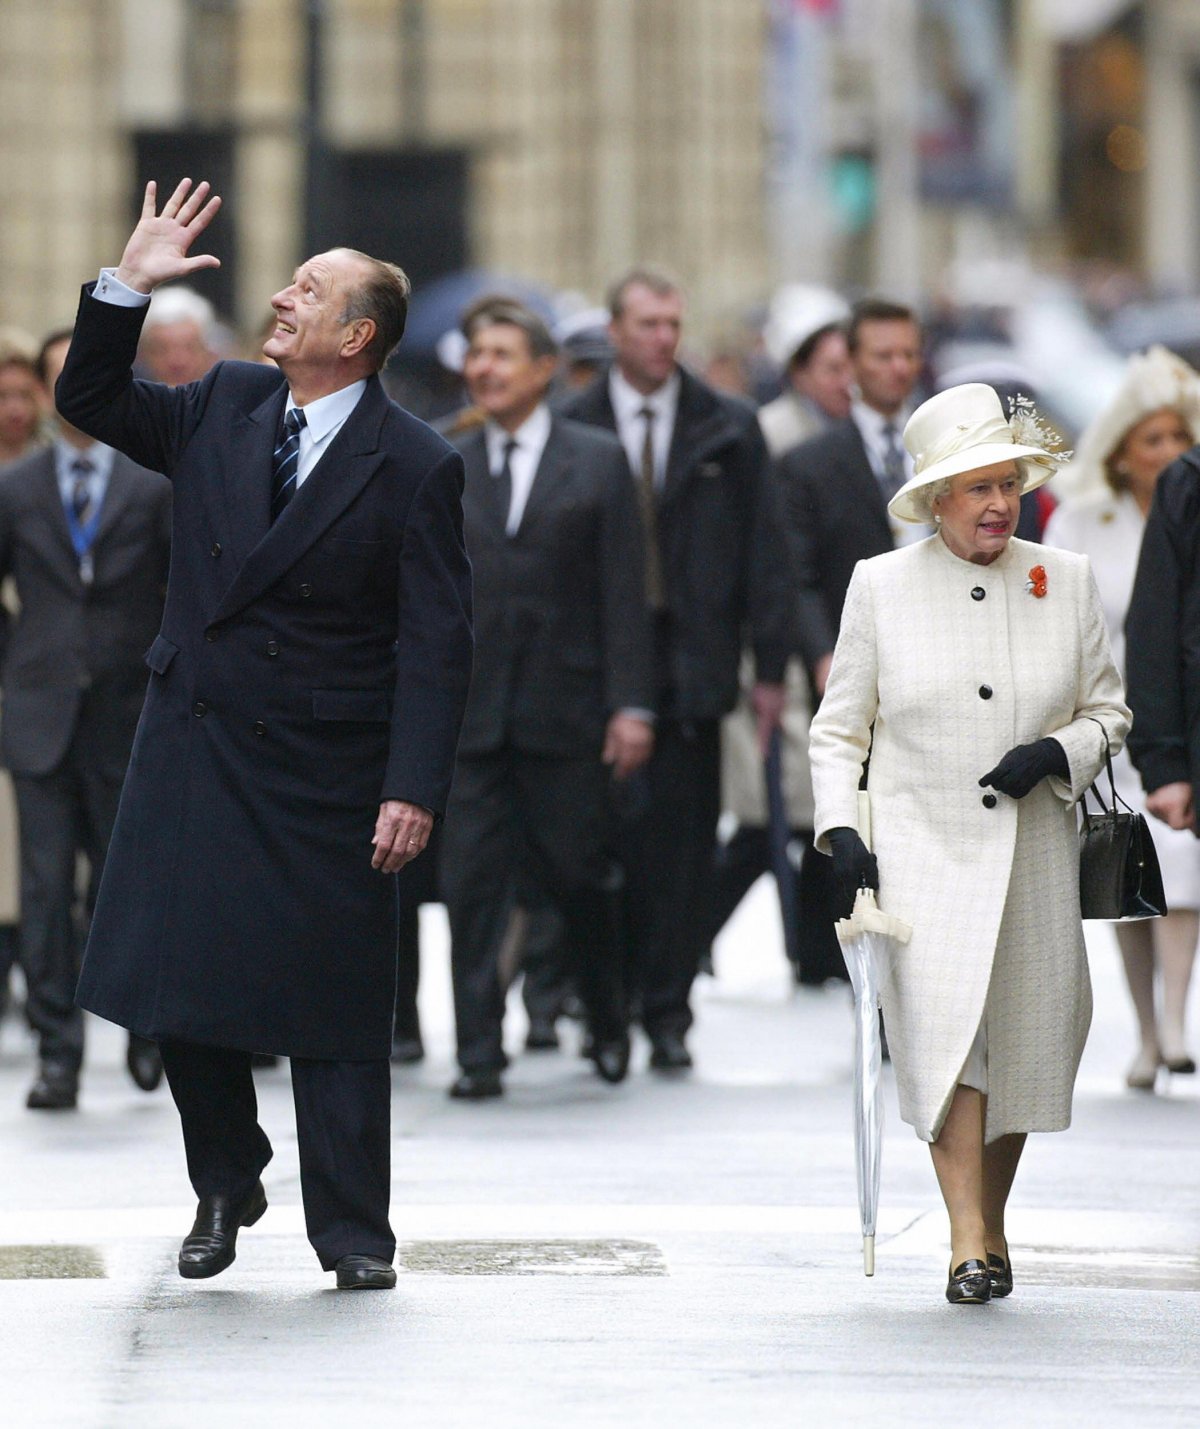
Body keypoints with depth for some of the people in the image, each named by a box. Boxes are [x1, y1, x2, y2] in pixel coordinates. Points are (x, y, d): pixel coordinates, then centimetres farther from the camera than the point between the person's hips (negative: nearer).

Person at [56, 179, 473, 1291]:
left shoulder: (415, 467, -8)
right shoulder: (224, 408, 6)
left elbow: (435, 642, -10)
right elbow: (91, 401, 15)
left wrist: (414, 786, -17)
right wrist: (128, 286, 1)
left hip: (326, 774, -4)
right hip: (195, 748, 4)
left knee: (334, 1005, 1)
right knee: (184, 988, 6)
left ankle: (353, 1235, 11)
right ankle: (225, 1187, 27)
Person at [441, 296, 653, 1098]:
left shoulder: (597, 462, 3)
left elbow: (623, 591, -1)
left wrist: (630, 704, -8)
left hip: (565, 711, -2)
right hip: (470, 713, 2)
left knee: (582, 879, 5)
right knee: (472, 883, -4)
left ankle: (609, 1024, 27)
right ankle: (480, 1054, -1)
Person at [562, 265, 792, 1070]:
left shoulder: (727, 430, 7)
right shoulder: (572, 430, 4)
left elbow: (764, 552, 8)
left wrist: (771, 666, 2)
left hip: (690, 666, 1)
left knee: (682, 845, 0)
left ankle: (667, 1014, 7)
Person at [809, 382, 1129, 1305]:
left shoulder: (1068, 582, 7)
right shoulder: (881, 586, 3)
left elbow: (1109, 710, 14)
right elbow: (839, 728, 8)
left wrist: (1058, 754, -7)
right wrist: (840, 828, -6)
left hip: (1034, 853, 2)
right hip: (921, 846, -2)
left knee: (1023, 1040, 4)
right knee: (945, 1026, -17)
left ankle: (993, 1222, 23)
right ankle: (969, 1245, -19)